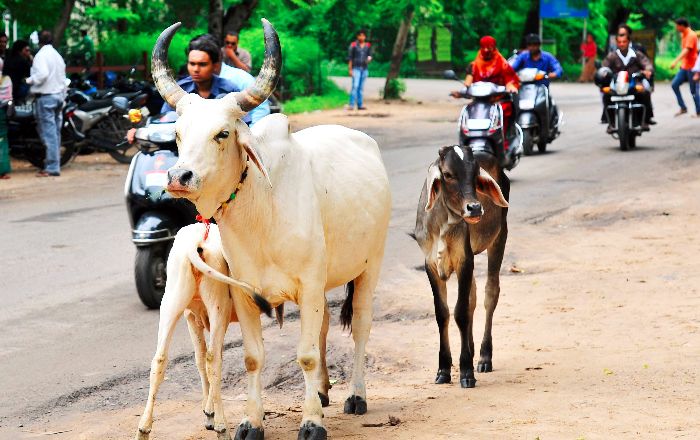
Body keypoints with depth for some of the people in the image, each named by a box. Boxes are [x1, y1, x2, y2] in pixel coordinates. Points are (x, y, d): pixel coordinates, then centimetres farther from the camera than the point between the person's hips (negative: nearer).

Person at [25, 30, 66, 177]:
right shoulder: (57, 55, 16)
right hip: (59, 95, 8)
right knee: (55, 132, 12)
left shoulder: (41, 55, -10)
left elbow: (42, 74, -24)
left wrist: (29, 80, -9)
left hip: (45, 96, -8)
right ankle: (54, 163, 15)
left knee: (49, 133, -9)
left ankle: (52, 167, -12)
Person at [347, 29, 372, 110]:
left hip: (364, 68, 4)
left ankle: (360, 105, 11)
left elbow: (370, 55, 14)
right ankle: (351, 105, -16)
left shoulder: (368, 45, 8)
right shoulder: (353, 45, -4)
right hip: (356, 68, -4)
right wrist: (350, 69, -6)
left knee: (361, 87, 8)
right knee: (355, 86, -15)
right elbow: (350, 58, -2)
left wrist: (369, 58, -11)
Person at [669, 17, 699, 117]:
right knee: (674, 84, -2)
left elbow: (686, 50, -27)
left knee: (693, 90, -2)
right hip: (684, 66, 9)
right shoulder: (683, 34, 12)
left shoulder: (691, 35, -16)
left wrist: (676, 61, -36)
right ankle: (683, 108, 3)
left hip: (691, 67, -9)